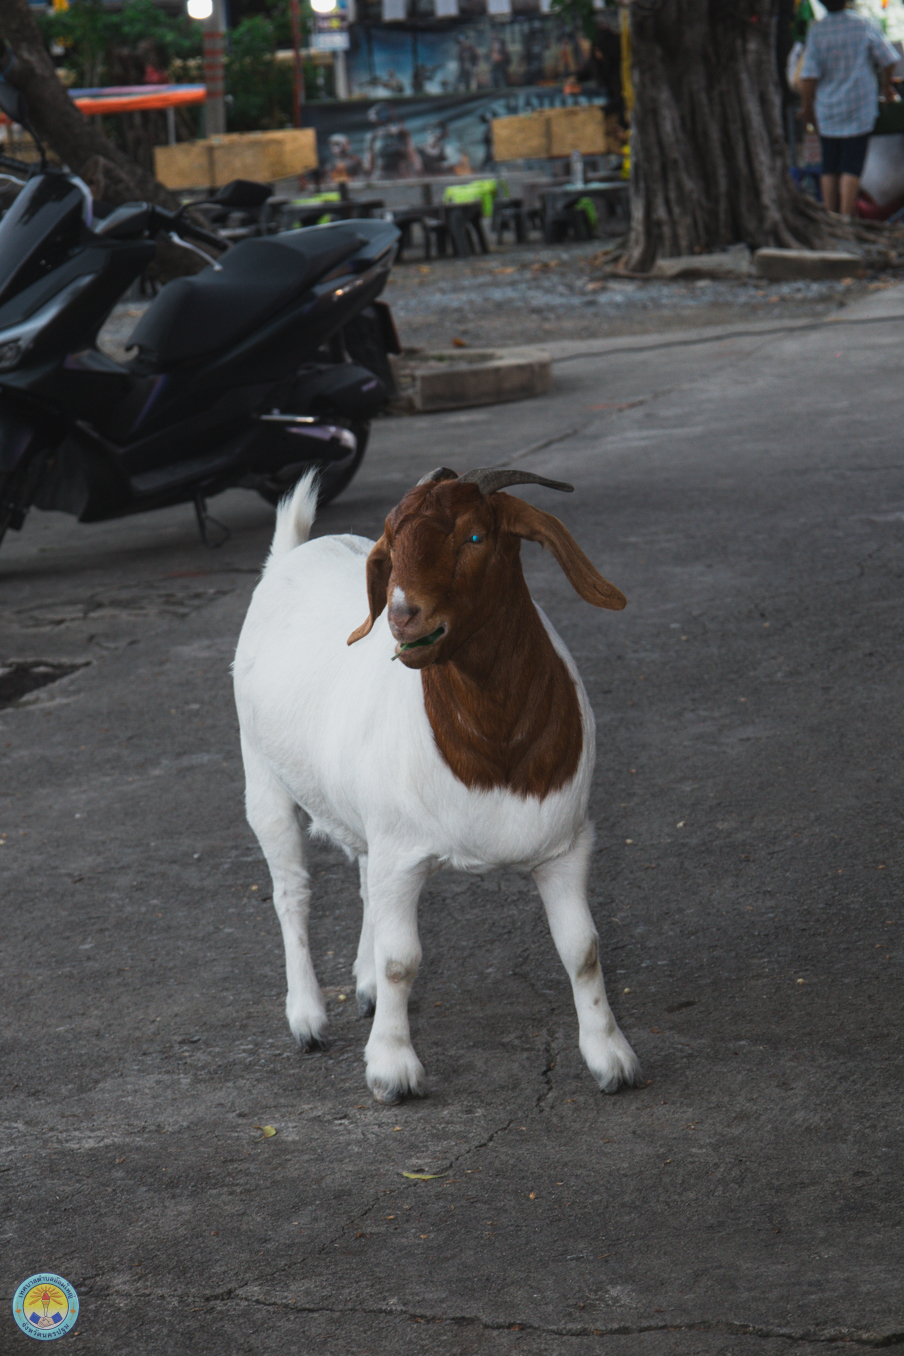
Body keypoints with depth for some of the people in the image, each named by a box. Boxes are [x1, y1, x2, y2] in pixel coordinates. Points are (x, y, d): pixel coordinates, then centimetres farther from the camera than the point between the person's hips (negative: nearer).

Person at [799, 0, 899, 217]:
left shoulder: (816, 31, -7)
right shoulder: (864, 26, -6)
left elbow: (808, 77, -12)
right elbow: (888, 60, 0)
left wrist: (807, 108, 2)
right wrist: (886, 86, 20)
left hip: (827, 110, 1)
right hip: (859, 109, -1)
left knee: (829, 168, 11)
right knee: (851, 167, -1)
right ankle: (846, 217, -8)